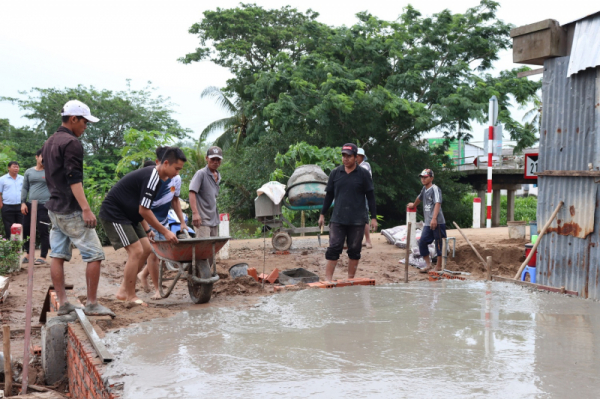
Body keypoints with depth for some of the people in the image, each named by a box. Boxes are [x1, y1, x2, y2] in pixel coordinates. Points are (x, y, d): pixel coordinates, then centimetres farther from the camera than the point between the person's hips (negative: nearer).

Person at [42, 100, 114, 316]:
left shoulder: (49, 142, 16)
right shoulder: (71, 143, -14)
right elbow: (74, 179, -21)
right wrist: (86, 209, -24)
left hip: (54, 208, 10)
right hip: (71, 210, -10)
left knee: (58, 255, 7)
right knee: (95, 254, -5)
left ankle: (62, 303, 10)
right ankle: (91, 304, -3)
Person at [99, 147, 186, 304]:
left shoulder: (155, 176, 8)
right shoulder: (152, 178, -24)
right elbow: (144, 210, -23)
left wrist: (147, 230, 13)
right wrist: (165, 231, -17)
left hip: (128, 215, 10)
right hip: (113, 214, -10)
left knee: (146, 249, 7)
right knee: (136, 251, -14)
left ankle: (124, 290, 14)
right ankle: (130, 296, -3)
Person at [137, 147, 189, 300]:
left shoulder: (176, 179, -6)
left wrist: (182, 222, 8)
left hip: (163, 221, 6)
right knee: (153, 253, -10)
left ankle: (143, 274, 31)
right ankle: (156, 289, 3)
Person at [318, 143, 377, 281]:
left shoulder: (363, 174, 1)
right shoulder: (335, 173, 6)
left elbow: (370, 196, 3)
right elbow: (329, 195, 12)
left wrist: (374, 217, 0)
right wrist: (322, 214, 12)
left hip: (357, 221, -1)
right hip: (337, 219, 1)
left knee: (354, 251, 7)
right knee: (333, 249, -4)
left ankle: (350, 279, 18)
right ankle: (328, 279, 0)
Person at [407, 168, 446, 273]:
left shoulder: (435, 189, -10)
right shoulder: (424, 189, 16)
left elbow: (437, 203, -23)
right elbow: (419, 198, 39)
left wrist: (434, 218, -36)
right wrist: (413, 205, 57)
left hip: (437, 222, -8)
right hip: (427, 223, 8)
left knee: (439, 244, 0)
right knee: (422, 242, 4)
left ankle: (439, 266, 9)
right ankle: (428, 264, 13)